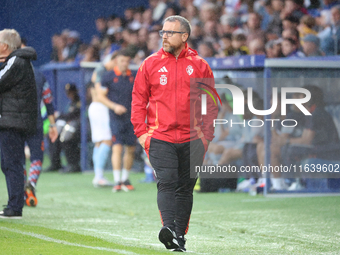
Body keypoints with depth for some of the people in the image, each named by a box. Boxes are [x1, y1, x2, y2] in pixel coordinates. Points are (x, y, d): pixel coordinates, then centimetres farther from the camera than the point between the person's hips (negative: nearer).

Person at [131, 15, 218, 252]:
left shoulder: (200, 65, 5)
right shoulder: (151, 64, 4)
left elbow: (211, 104, 8)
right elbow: (139, 100, 7)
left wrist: (206, 135, 2)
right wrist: (141, 132, -1)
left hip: (192, 141, 1)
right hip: (160, 139, -1)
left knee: (185, 188, 7)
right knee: (167, 183, -16)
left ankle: (180, 236, 14)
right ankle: (168, 229, -29)